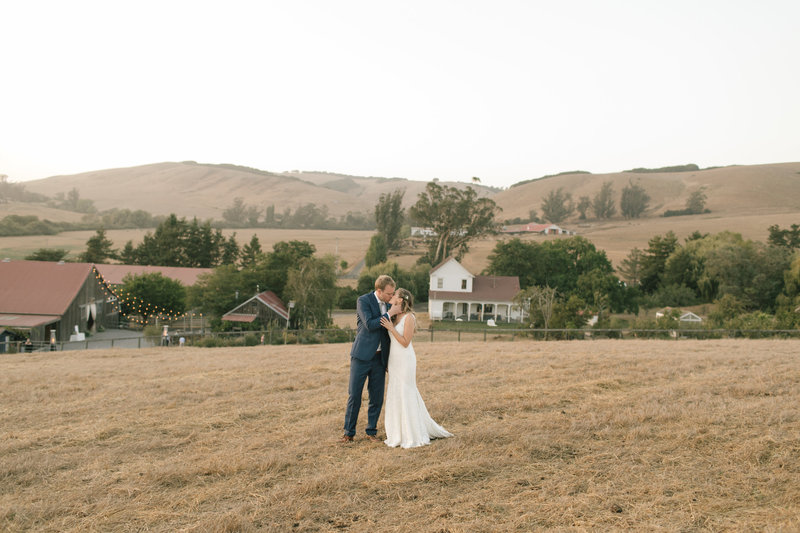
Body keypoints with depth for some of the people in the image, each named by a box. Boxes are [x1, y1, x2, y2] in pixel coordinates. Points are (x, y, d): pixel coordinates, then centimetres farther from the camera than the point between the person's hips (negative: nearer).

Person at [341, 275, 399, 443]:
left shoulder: (388, 305, 10)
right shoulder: (363, 300, -8)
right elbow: (369, 325, -20)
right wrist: (389, 314, -16)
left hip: (379, 358, 5)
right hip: (362, 356, -5)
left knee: (377, 397, 6)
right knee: (354, 395, 0)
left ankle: (371, 431, 20)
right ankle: (349, 432, 11)